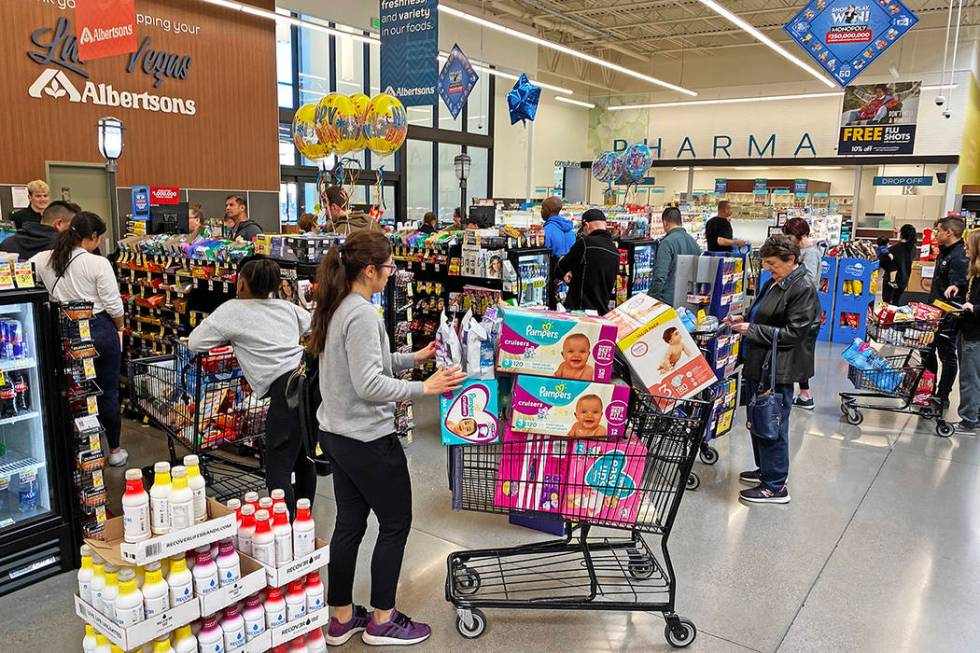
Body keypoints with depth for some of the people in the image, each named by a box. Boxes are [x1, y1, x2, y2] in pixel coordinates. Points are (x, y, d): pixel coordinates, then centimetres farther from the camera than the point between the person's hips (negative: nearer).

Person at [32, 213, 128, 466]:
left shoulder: (44, 260, -2)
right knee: (108, 392, 8)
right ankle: (114, 450, 19)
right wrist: (120, 328, 4)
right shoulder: (98, 263, -15)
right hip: (100, 330, -4)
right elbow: (114, 304, -12)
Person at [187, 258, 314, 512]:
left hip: (286, 388, -7)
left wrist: (228, 338, 24)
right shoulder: (287, 307, 19)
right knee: (304, 459, 21)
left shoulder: (232, 310, 5)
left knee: (278, 471, 1)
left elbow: (194, 342, 7)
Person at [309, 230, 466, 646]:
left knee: (349, 523, 17)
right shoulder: (362, 313, -23)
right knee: (396, 523, 7)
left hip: (337, 435, 9)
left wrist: (415, 357, 12)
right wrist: (424, 388, -24)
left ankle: (341, 618, 30)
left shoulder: (338, 307, 7)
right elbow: (370, 385, -27)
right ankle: (382, 621, 21)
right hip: (368, 440, -9)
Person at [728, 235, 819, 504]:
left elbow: (793, 333, -20)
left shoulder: (803, 289, -15)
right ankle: (765, 469, 37)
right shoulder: (773, 283, 12)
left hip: (777, 371, -9)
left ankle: (775, 486, 11)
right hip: (758, 366, 10)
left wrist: (752, 330, -18)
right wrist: (744, 319, 9)